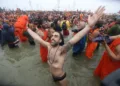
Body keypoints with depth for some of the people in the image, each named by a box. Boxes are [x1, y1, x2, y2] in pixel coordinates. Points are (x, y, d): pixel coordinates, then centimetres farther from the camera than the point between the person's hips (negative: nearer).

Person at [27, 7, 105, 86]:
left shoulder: (62, 49, -32)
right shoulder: (49, 46, -16)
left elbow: (72, 41, -49)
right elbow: (37, 38, -11)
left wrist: (89, 26, -63)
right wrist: (27, 28, -4)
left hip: (61, 77, -5)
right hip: (53, 75, 6)